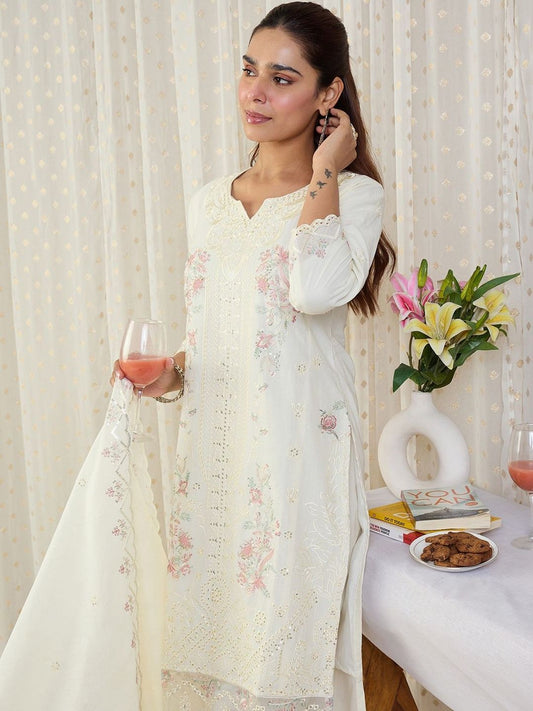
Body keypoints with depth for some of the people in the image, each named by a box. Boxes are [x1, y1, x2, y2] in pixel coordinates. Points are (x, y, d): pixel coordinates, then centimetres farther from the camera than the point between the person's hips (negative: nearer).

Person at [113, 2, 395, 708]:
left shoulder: (355, 194, -4)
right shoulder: (209, 202, 12)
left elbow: (317, 289, -25)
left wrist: (322, 173, -12)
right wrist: (174, 371, 0)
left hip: (300, 446, -5)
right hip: (212, 444, 5)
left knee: (286, 635, 4)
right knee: (209, 627, 14)